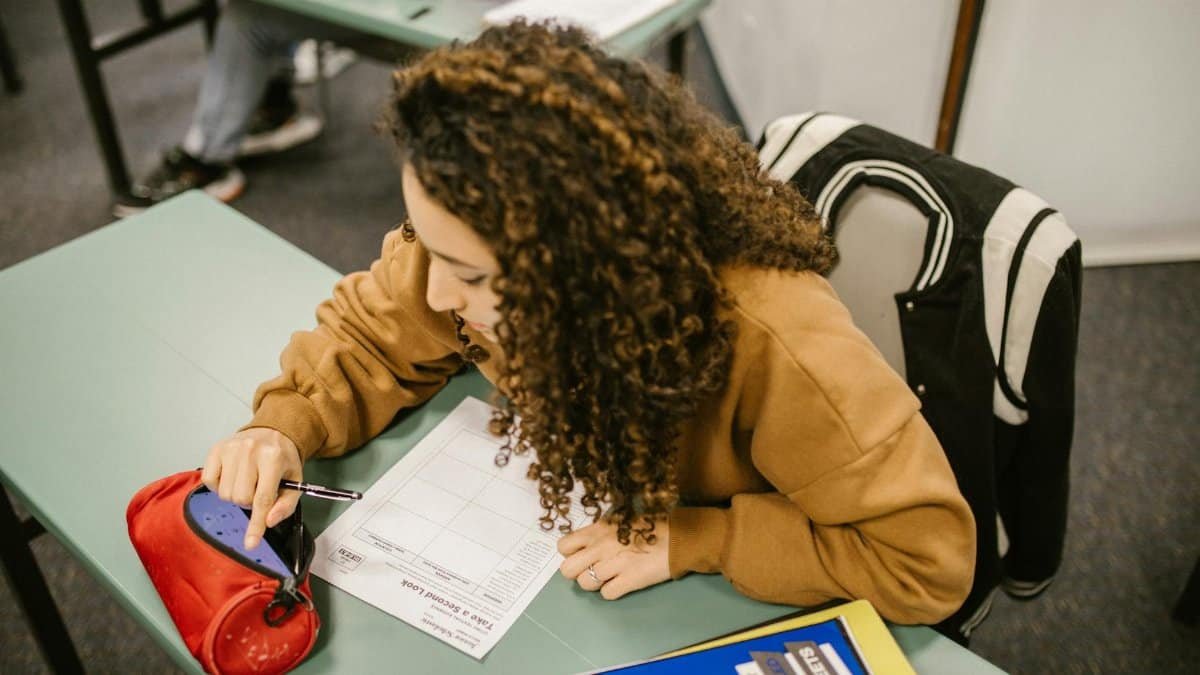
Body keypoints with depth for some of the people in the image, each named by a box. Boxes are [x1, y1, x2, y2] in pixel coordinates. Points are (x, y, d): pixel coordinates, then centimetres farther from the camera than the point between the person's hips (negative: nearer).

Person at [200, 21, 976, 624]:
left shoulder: (768, 341, -38)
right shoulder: (480, 246, -24)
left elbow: (932, 558, -29)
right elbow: (371, 335, -5)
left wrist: (693, 541, -32)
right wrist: (286, 429, -24)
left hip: (731, 615, -3)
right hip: (559, 550, 4)